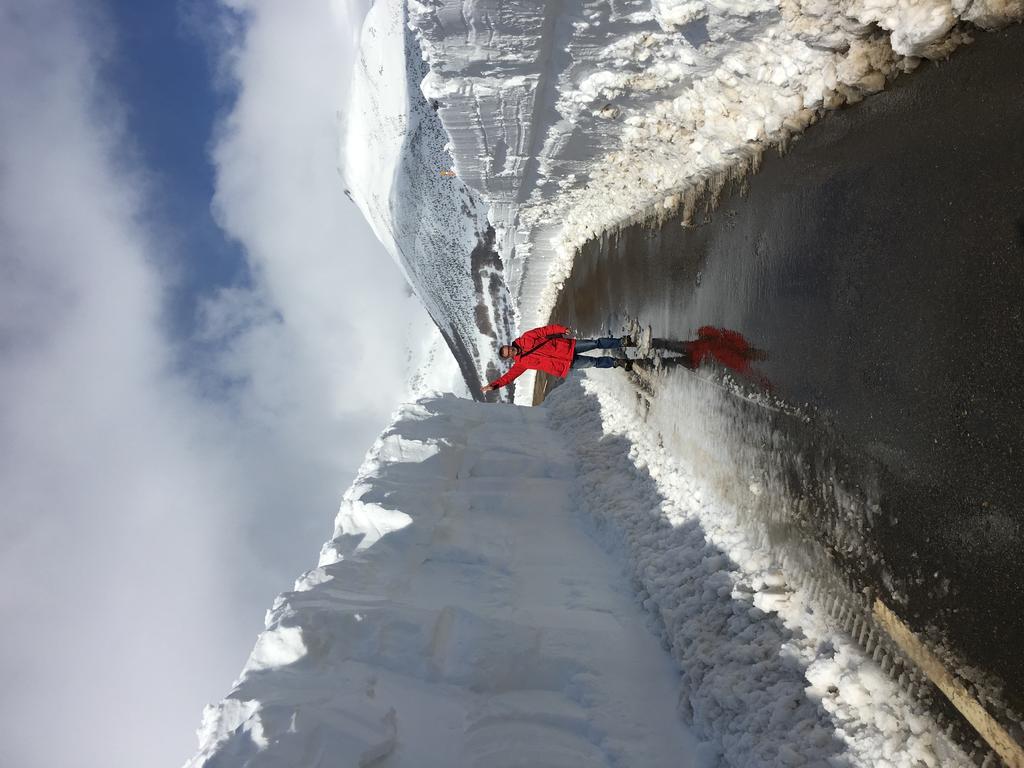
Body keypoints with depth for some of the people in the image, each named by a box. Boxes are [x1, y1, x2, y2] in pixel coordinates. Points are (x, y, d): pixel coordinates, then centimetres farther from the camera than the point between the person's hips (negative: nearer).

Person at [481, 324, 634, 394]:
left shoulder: (525, 339, -3)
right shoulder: (521, 363, -5)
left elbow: (544, 331, -2)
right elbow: (509, 376, -9)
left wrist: (561, 329, -10)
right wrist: (493, 385, -18)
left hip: (566, 347, 2)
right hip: (566, 363, -2)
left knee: (596, 343, -2)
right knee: (595, 362, -5)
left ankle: (622, 342, 14)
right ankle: (617, 362, 16)